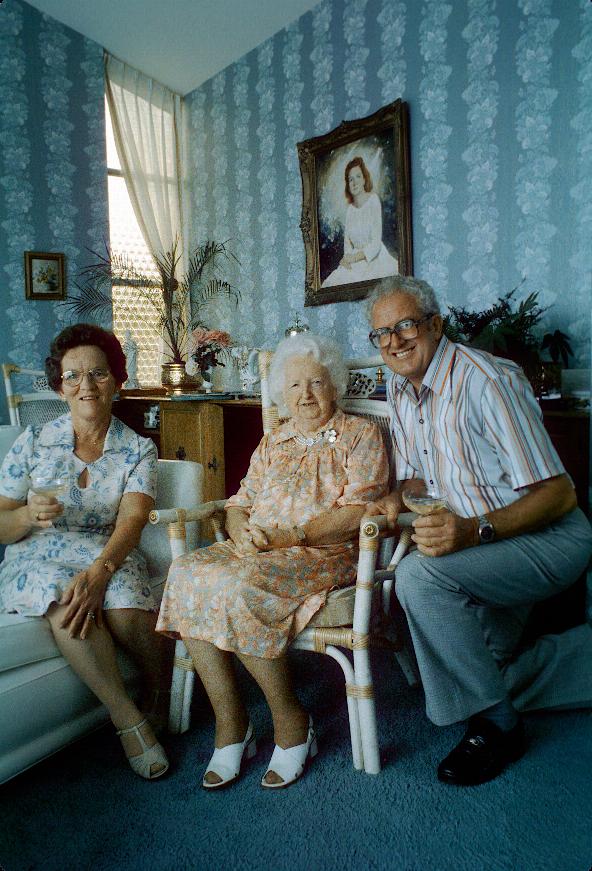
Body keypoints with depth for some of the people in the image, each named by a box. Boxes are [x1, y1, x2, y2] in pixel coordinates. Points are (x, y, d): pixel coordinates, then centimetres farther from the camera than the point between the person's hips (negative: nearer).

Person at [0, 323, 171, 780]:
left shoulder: (138, 449, 1)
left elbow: (131, 521, -15)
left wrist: (99, 572, -34)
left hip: (109, 556, 0)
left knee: (125, 610, -34)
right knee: (66, 602, -35)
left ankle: (162, 695, -2)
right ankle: (128, 717, -19)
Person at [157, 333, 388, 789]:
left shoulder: (360, 434, 5)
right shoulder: (272, 442, 22)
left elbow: (358, 511, -8)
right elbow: (239, 503, 16)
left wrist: (291, 536, -19)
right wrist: (242, 533, -8)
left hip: (326, 553, -5)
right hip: (257, 552, 6)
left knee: (238, 586, -32)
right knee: (187, 573, -23)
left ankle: (292, 722, -11)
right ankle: (230, 723, -14)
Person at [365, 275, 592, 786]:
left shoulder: (486, 380, -24)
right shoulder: (401, 389, 2)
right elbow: (416, 474, 12)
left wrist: (475, 529, -40)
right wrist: (398, 499, -11)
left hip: (547, 536, -8)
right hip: (480, 541, 9)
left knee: (419, 574, -33)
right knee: (478, 673, 13)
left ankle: (496, 724, -12)